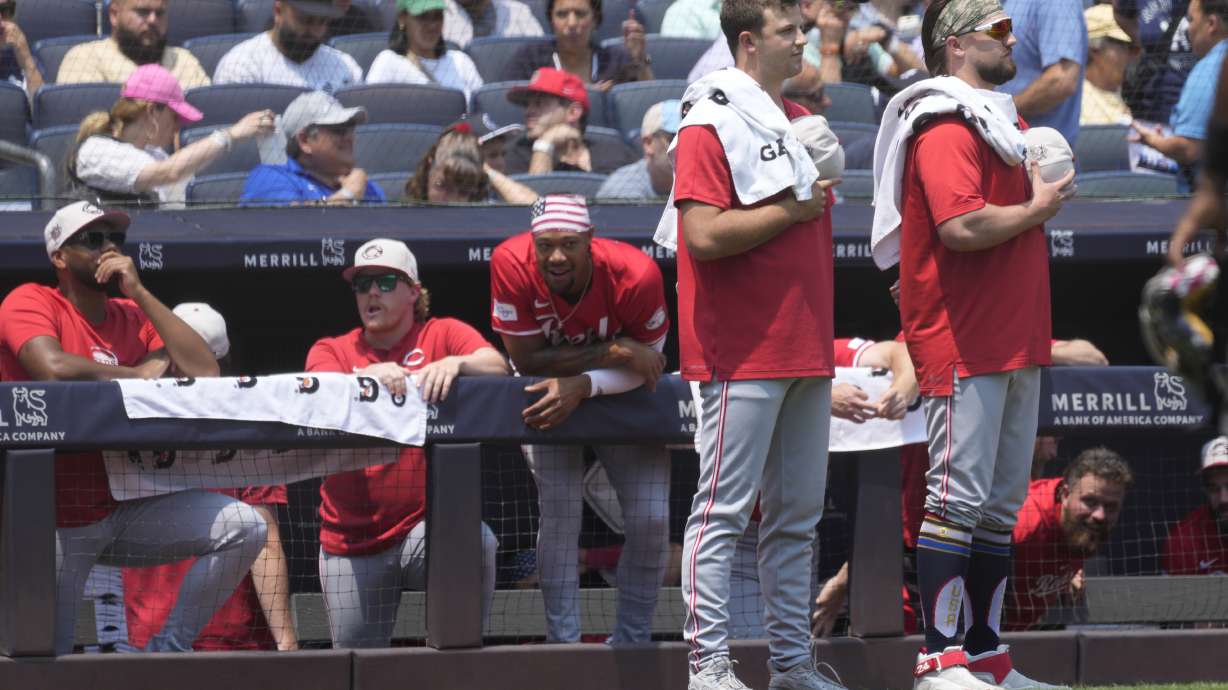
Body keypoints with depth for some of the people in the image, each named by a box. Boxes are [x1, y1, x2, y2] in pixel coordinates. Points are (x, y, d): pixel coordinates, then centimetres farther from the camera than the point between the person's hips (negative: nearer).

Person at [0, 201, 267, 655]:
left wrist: (137, 291, -7)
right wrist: (139, 374, -13)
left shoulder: (133, 315, 10)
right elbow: (54, 368, -29)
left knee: (243, 528, -12)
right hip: (60, 525, -5)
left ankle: (168, 650, -4)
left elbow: (204, 370, -5)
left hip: (125, 508, 6)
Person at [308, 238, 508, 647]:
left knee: (476, 542, -35)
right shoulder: (330, 351, 9)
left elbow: (497, 367, -15)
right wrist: (370, 376, -33)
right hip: (352, 542, 2)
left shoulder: (443, 335, 5)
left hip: (426, 526, -2)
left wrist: (455, 363, -36)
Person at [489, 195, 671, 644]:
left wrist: (583, 386, -37)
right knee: (560, 514, -16)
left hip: (621, 397, 0)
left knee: (650, 520, -7)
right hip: (549, 391, 0)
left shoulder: (636, 276, -32)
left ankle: (631, 645, 9)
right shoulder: (511, 264, -30)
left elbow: (646, 365, -19)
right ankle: (563, 647, -9)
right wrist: (613, 352, -32)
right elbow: (527, 360, -24)